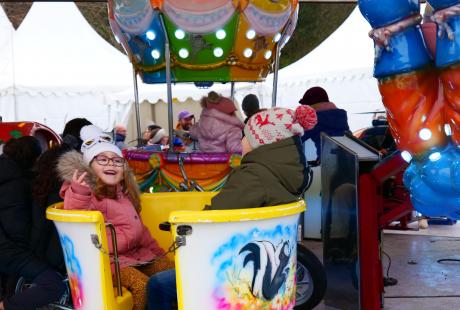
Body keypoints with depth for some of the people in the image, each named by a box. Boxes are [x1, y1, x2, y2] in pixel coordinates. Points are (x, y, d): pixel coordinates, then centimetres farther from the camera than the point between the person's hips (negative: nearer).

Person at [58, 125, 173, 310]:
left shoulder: (123, 191, 16)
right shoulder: (84, 191, -10)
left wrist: (155, 250, 23)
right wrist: (78, 193, -43)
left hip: (137, 253, 8)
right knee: (142, 285, -30)